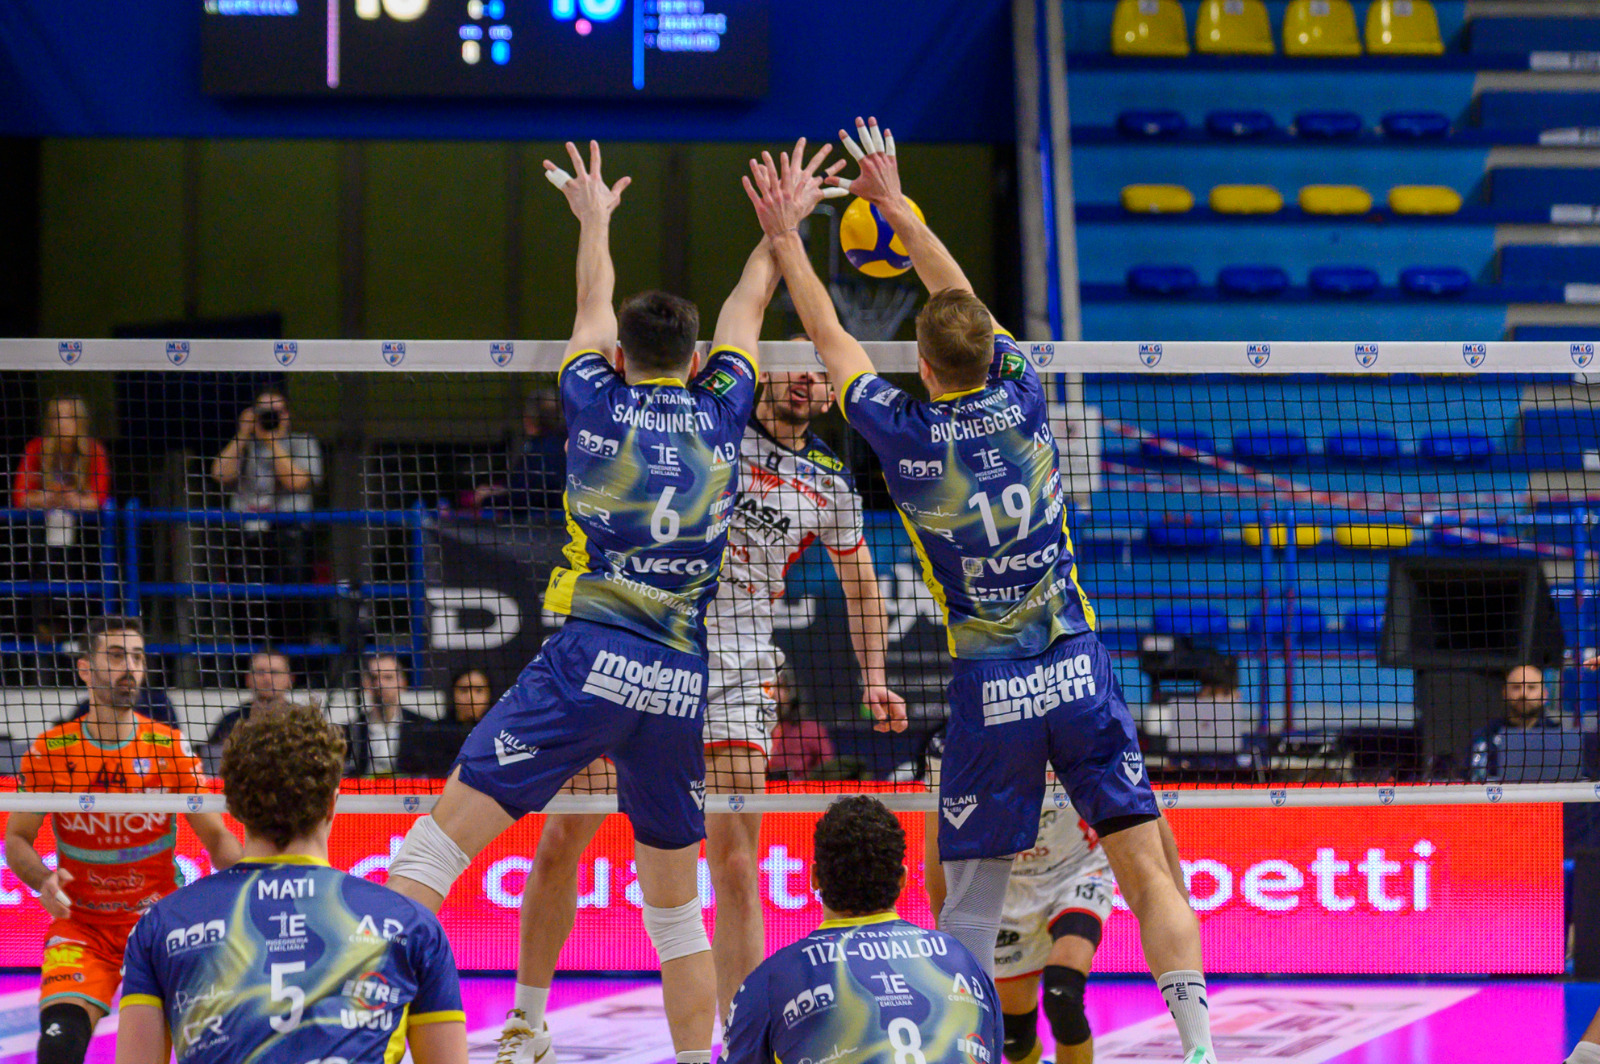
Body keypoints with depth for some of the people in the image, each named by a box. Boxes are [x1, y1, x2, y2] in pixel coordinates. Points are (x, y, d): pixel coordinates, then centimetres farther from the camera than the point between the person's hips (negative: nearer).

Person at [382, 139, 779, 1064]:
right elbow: (750, 308, 29)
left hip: (589, 664, -3)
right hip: (682, 690, 3)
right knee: (677, 908, 14)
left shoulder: (600, 405, 6)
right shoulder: (722, 415, 10)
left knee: (442, 840, -6)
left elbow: (594, 308, 28)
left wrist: (595, 217, 46)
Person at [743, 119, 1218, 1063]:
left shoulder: (906, 436, -5)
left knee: (971, 902, 7)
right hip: (1077, 669, 1)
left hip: (989, 692, -1)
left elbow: (832, 339, 11)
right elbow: (966, 302, 18)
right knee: (1147, 867, -2)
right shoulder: (1021, 400, 0)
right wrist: (895, 203, 29)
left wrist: (786, 235, 23)